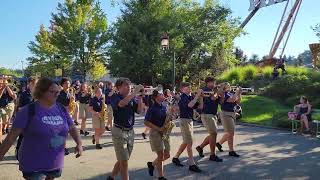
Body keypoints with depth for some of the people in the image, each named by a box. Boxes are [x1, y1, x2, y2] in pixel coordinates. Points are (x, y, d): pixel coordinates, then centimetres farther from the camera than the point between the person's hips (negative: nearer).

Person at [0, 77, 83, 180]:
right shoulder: (28, 110, -13)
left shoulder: (61, 109, 1)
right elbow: (12, 135, -11)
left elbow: (72, 128, 8)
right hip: (34, 164, -5)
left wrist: (79, 144, -5)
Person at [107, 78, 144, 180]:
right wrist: (135, 92, -28)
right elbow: (121, 104, -31)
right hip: (119, 131, -6)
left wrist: (139, 97, -13)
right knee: (124, 161, -4)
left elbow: (139, 111, -2)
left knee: (122, 160, 17)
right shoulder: (115, 97, -9)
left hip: (130, 131, 6)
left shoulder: (132, 98, 6)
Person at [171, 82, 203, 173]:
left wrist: (200, 96, -2)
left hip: (190, 120, 9)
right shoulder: (183, 97, -12)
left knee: (186, 142, 16)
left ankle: (176, 158, 31)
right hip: (184, 120, -9)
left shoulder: (190, 97, 10)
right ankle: (192, 164, -2)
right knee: (189, 142, -7)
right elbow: (189, 105, -30)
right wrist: (197, 95, -23)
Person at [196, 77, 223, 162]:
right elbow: (213, 98, -26)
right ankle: (212, 155, 0)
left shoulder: (213, 91, 17)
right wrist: (216, 92, -7)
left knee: (212, 134, 12)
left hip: (213, 115, 9)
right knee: (213, 133, -9)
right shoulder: (205, 90, -9)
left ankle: (200, 147, 27)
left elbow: (221, 100, 13)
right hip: (207, 114, -9)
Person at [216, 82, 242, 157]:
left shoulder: (231, 94, 12)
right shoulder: (224, 94, -13)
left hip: (232, 114, 9)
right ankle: (231, 151, 2)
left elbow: (238, 101, 11)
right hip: (226, 114, -9)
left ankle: (219, 143, 33)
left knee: (229, 133, 16)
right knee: (231, 133, -7)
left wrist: (239, 93, 1)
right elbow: (232, 100, -27)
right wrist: (237, 92, -16)